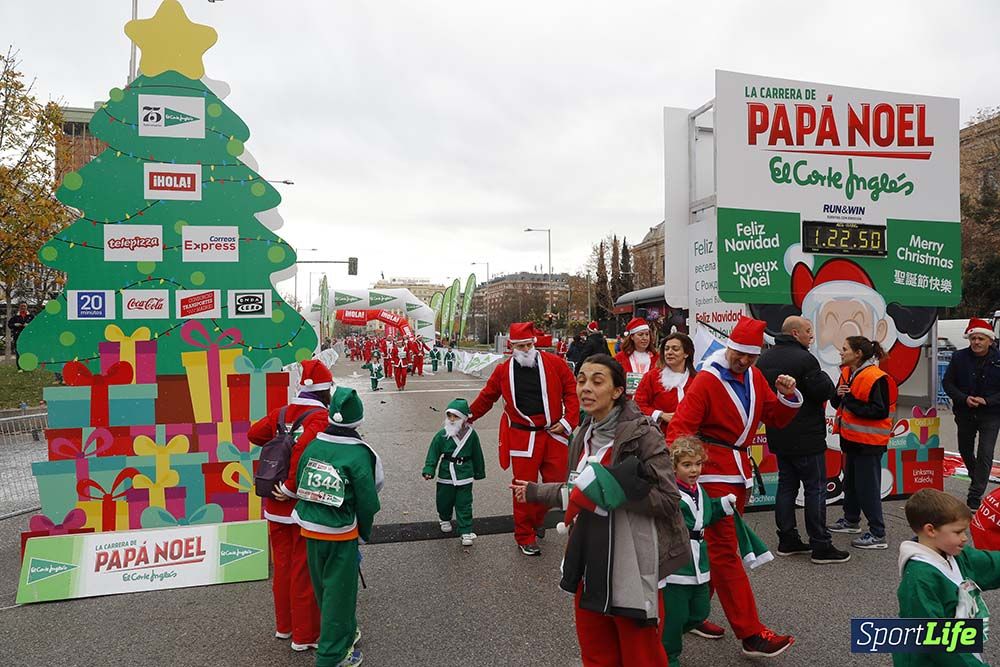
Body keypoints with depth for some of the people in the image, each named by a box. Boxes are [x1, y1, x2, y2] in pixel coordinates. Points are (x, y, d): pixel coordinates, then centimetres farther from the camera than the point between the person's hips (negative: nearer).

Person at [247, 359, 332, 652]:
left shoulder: (281, 413, 4)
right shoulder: (321, 417, -18)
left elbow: (254, 433, 5)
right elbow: (304, 449, -32)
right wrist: (292, 487, -23)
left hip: (276, 507, 7)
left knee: (282, 565, 19)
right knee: (304, 572, 6)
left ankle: (283, 626, 35)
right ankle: (304, 636, 18)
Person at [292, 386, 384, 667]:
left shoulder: (312, 447, -4)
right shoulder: (358, 454, -17)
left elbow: (299, 486, 4)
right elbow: (368, 502, -13)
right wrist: (364, 532, 6)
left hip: (310, 531, 5)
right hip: (342, 535, -5)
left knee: (324, 589, 22)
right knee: (339, 593, 8)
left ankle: (345, 634, 42)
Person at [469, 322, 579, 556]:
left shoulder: (554, 363, -2)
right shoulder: (503, 370, 2)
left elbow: (571, 390, 2)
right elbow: (487, 397, 16)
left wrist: (568, 420, -5)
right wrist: (468, 416, 23)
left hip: (554, 434, 1)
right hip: (522, 437, -1)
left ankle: (536, 519, 36)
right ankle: (525, 537, 19)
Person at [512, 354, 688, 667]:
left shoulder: (642, 435, -15)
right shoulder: (583, 437, 7)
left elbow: (669, 501, -18)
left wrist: (612, 489, -25)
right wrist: (536, 492, 25)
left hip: (633, 569, -7)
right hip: (591, 566, 7)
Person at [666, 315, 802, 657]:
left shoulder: (754, 377, 9)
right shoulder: (706, 380, -13)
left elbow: (775, 419, 13)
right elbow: (680, 427, -19)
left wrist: (787, 396, -5)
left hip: (739, 470, 8)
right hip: (713, 471, -8)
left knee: (714, 546, 15)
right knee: (725, 551, -4)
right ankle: (751, 634, -1)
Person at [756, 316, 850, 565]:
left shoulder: (764, 358, 8)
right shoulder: (804, 359, -19)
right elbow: (825, 391, -19)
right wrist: (824, 378, 0)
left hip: (778, 436, 8)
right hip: (805, 437, -8)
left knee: (786, 485, 14)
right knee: (815, 488, 0)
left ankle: (787, 540, 19)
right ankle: (820, 546, 4)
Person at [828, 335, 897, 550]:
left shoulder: (876, 378, -19)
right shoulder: (846, 373, 8)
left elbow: (881, 411, -24)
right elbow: (837, 402, 16)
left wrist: (852, 402, -23)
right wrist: (838, 395, -6)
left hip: (868, 442, -9)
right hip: (850, 438, 9)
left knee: (868, 488, -5)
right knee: (850, 482, 21)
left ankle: (878, 535, 5)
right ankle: (851, 520, 38)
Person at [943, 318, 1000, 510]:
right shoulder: (959, 357, -4)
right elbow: (947, 383, -1)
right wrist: (964, 399, -15)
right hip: (965, 413, 3)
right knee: (965, 450, 18)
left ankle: (976, 494, 1)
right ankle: (977, 478, 45)